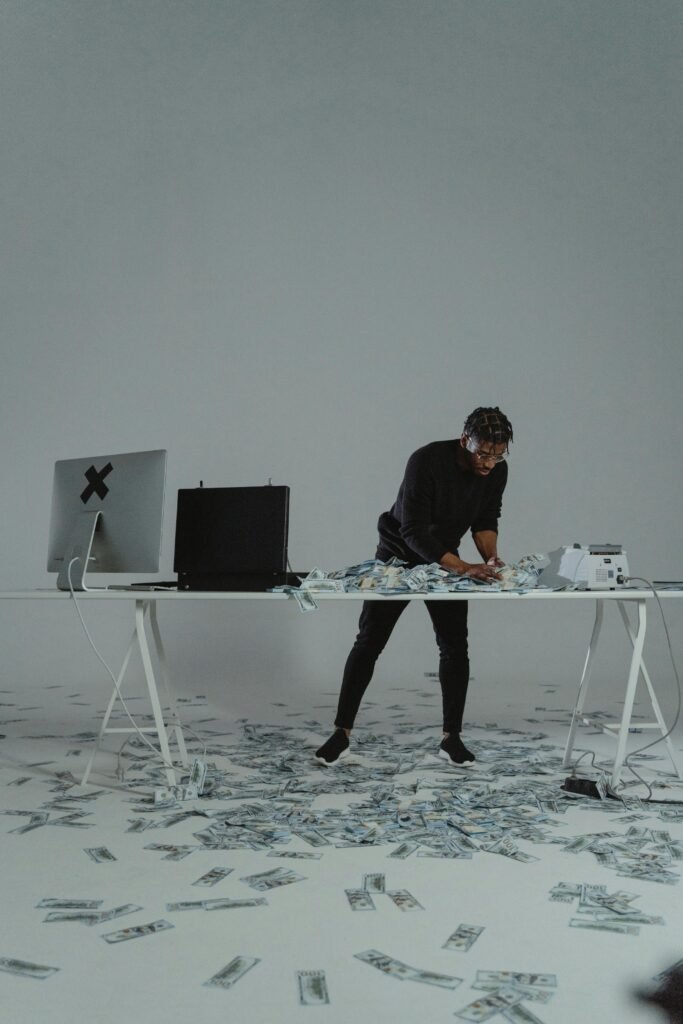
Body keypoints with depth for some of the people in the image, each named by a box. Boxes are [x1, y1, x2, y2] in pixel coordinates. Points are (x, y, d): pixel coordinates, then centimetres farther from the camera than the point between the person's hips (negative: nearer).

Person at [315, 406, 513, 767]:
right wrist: (464, 568, -42)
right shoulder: (426, 461, -33)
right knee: (368, 643, -2)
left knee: (455, 647, -3)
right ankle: (341, 734, 7)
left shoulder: (497, 471, -15)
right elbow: (414, 531, -35)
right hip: (398, 555, -4)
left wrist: (490, 555, -22)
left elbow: (485, 519, -2)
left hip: (445, 559, 4)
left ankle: (451, 738, 8)